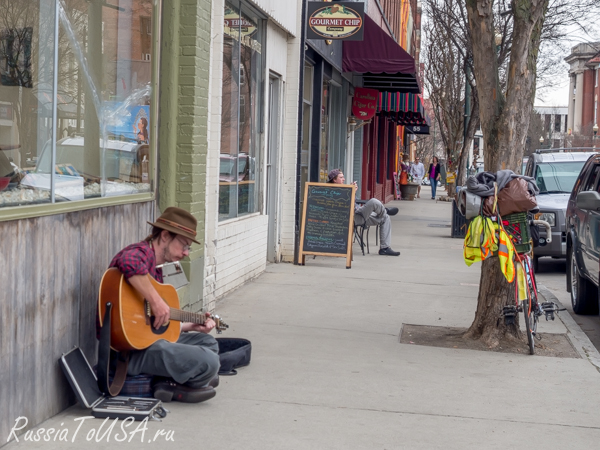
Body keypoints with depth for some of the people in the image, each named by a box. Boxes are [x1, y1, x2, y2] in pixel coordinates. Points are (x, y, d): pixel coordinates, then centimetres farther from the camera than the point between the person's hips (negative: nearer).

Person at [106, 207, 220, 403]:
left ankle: (169, 382, 4)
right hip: (128, 351, -11)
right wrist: (156, 301, -34)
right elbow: (127, 262, -40)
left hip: (148, 339, 11)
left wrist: (191, 326, 22)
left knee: (208, 342, 25)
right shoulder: (143, 252, -12)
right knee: (208, 362, -24)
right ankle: (178, 388, 6)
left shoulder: (156, 269, 20)